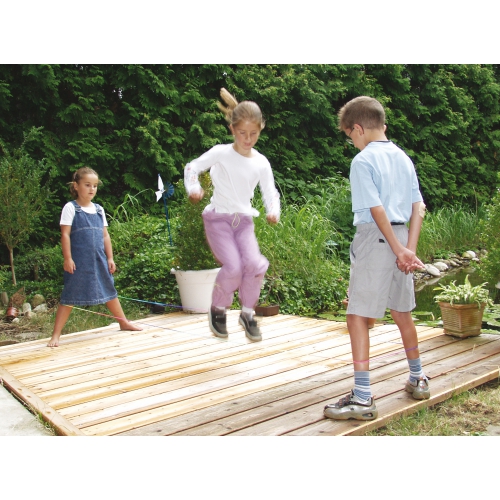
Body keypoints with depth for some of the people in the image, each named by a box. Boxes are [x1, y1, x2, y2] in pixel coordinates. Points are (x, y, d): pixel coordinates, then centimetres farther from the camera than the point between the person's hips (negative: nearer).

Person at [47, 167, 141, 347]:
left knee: (110, 291, 16)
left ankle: (124, 322, 31)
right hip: (78, 262, -5)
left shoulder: (99, 209, 11)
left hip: (99, 260, 5)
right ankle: (56, 335, 4)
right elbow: (65, 234, -8)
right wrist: (67, 258, -14)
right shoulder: (71, 208, -4)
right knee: (69, 296, -3)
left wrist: (110, 258, 10)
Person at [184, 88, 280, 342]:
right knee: (233, 266, -20)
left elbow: (270, 192, 4)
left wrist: (273, 211, -17)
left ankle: (247, 313, 6)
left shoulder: (261, 163, 3)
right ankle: (218, 310, 9)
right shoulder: (221, 153, -5)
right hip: (218, 218, -3)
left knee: (255, 264, -18)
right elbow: (192, 167, 1)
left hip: (244, 219, 3)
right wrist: (193, 188, -18)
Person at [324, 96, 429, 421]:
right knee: (402, 313, 21)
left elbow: (377, 210, -17)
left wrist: (400, 251, -12)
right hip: (401, 238, 8)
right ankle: (418, 380, 35)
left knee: (358, 317, -5)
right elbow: (418, 208, 6)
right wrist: (410, 249, -1)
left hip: (375, 239, -8)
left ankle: (363, 399, -6)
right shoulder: (403, 158, 13)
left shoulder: (363, 161, -10)